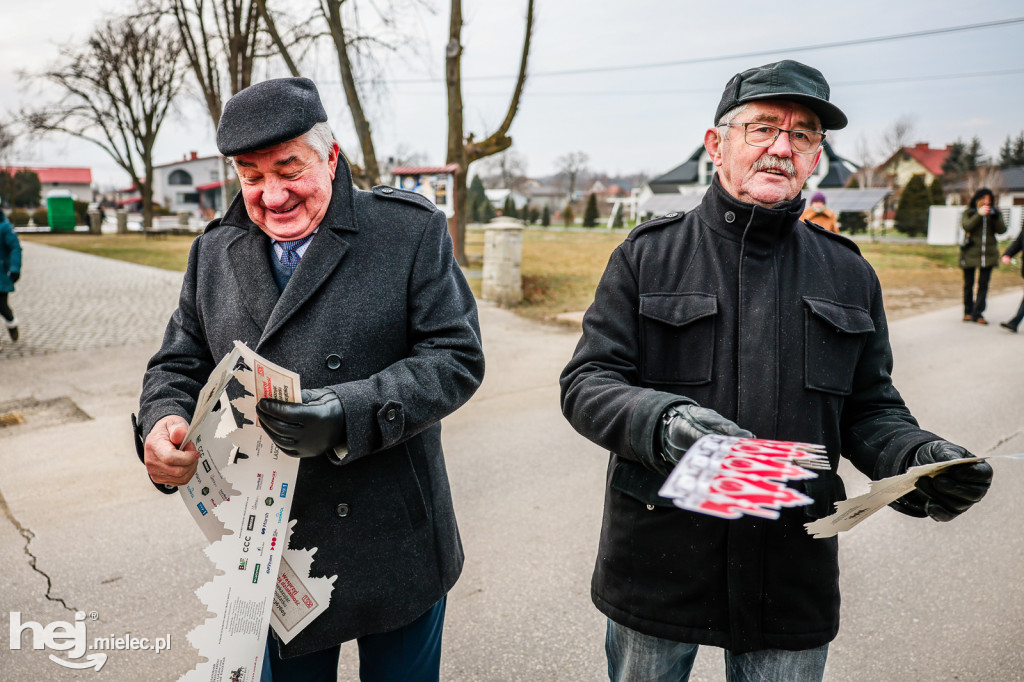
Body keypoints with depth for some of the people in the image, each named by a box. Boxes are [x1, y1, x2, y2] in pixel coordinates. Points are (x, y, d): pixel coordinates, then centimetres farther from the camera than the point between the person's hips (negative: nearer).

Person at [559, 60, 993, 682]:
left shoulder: (849, 274, 6)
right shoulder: (647, 255, -3)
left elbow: (870, 407, 11)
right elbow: (587, 382, -8)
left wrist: (918, 456, -11)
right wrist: (663, 421, -28)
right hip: (657, 565, -1)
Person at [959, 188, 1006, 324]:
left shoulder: (994, 213, 9)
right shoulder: (969, 213, 4)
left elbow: (1001, 230, -3)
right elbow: (966, 226, -15)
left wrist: (995, 217, -17)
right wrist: (979, 214, -23)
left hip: (988, 254, 1)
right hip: (970, 252, -1)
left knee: (983, 284, -5)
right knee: (968, 284, 5)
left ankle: (977, 313, -5)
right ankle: (968, 312, 16)